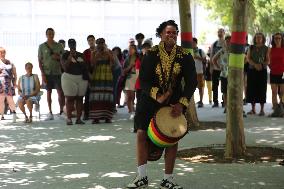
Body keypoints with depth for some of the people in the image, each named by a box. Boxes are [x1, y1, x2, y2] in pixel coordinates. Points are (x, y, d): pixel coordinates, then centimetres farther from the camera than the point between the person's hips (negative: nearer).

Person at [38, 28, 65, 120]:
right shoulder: (42, 46, 4)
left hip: (58, 72, 0)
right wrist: (42, 74, -6)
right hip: (47, 72, 0)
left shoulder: (59, 46, 7)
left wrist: (58, 57, -10)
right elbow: (40, 61, 3)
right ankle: (50, 113, 8)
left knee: (60, 92, -6)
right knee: (49, 92, 3)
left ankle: (61, 111, 0)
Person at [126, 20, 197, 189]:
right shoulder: (151, 54, -8)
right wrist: (157, 95, -25)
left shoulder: (185, 56, -6)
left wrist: (182, 104, -16)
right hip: (151, 100, -1)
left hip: (175, 102, 1)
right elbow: (143, 79, -11)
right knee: (142, 133, -8)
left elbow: (191, 82, -5)